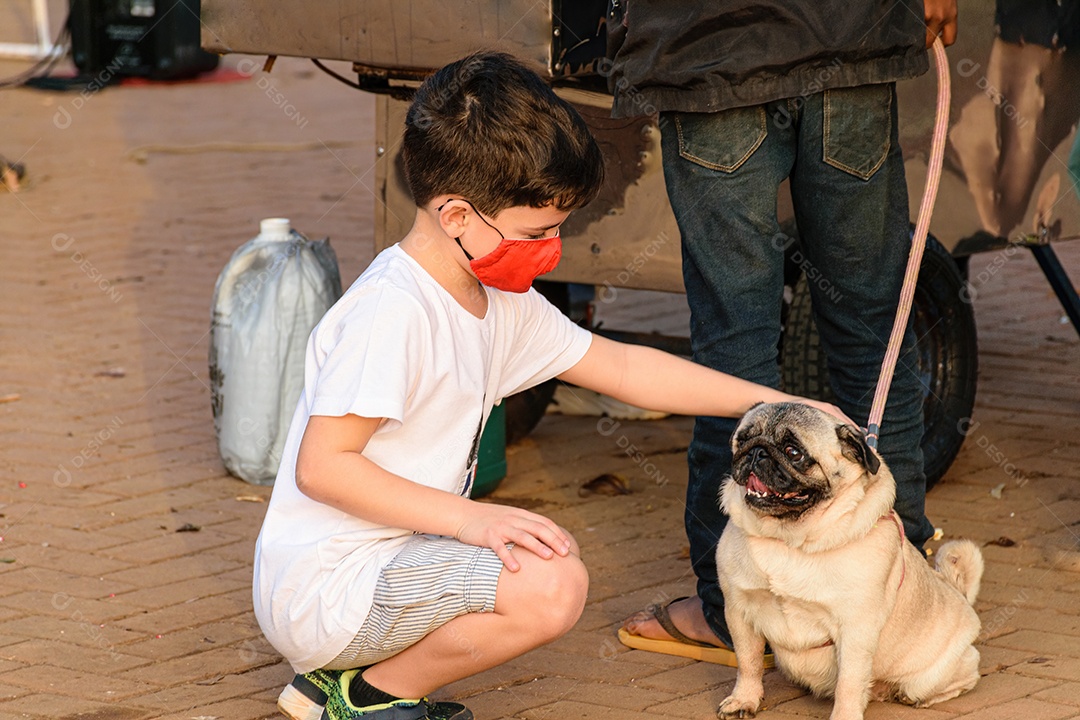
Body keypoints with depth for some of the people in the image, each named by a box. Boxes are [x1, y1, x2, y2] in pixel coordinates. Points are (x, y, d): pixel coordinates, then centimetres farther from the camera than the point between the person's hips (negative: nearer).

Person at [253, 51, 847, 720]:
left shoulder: (500, 304, 9)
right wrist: (469, 517, -26)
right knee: (552, 587, -23)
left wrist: (778, 402, 15)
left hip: (390, 558, 10)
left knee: (554, 555, 23)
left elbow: (624, 367, 17)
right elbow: (320, 466, -24)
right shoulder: (393, 313, -21)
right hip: (322, 588, -10)